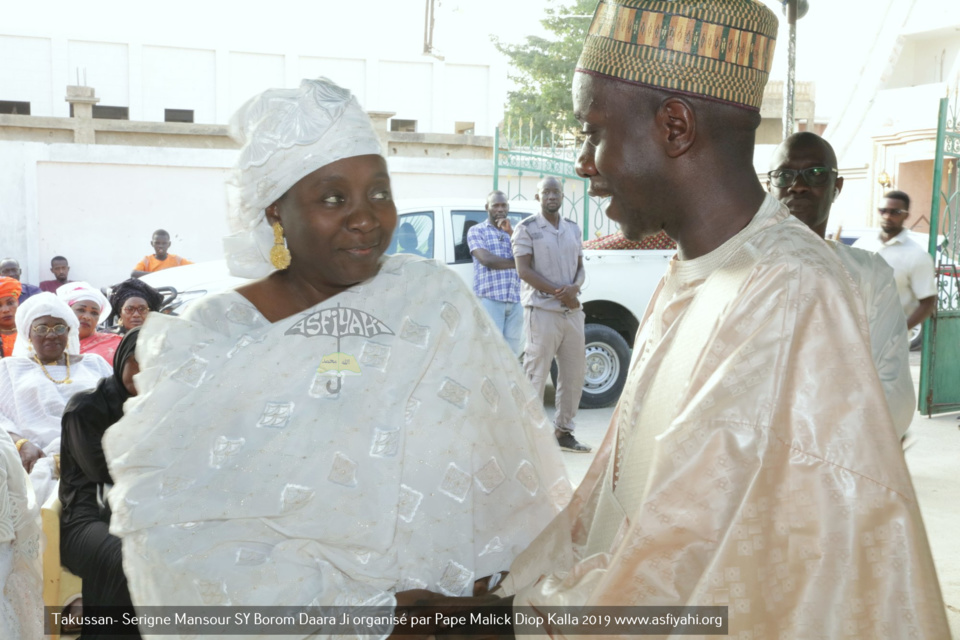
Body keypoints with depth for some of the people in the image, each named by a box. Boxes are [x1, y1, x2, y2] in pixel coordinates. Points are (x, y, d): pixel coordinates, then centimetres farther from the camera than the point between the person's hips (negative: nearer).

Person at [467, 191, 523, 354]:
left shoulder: (513, 232, 21)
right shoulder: (477, 230, 7)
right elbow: (486, 259, -9)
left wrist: (511, 232, -3)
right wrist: (517, 263, 0)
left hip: (515, 302, 5)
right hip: (490, 299, -5)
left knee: (512, 352, 3)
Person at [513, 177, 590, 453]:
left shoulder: (573, 228, 15)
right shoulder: (527, 228, -3)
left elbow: (580, 266, 15)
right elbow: (524, 270, -10)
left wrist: (574, 287, -8)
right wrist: (559, 293, -14)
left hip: (572, 310, 6)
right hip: (542, 310, -6)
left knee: (574, 373, 9)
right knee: (536, 374, -5)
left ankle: (564, 430, 21)